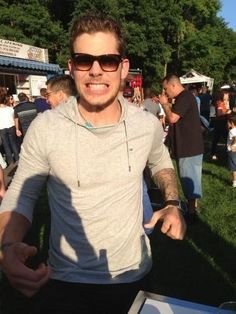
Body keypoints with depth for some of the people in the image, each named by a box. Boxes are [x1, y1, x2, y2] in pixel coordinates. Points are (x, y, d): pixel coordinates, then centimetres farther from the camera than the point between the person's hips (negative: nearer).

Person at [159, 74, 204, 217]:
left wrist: (165, 104, -11)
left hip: (189, 147, -10)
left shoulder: (185, 97, -18)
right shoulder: (184, 97, 15)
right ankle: (193, 206, 29)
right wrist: (168, 104, 8)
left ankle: (192, 210, 8)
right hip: (188, 145, 10)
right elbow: (175, 117, 19)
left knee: (189, 179, -2)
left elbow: (173, 118, -23)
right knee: (190, 178, 17)